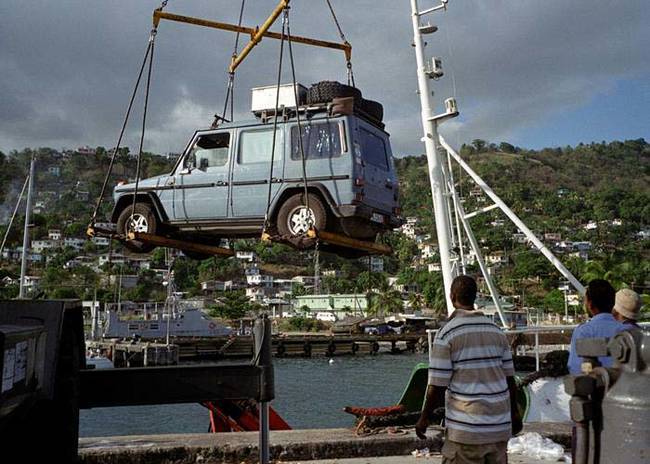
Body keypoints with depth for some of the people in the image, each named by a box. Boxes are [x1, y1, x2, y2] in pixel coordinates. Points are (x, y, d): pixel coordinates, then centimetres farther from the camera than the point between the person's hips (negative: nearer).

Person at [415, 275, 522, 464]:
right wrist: (514, 413, 23)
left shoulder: (446, 334, -10)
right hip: (500, 426, 6)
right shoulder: (497, 331, 7)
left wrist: (424, 418, 2)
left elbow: (437, 386, -10)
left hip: (467, 429, -5)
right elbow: (510, 379, 11)